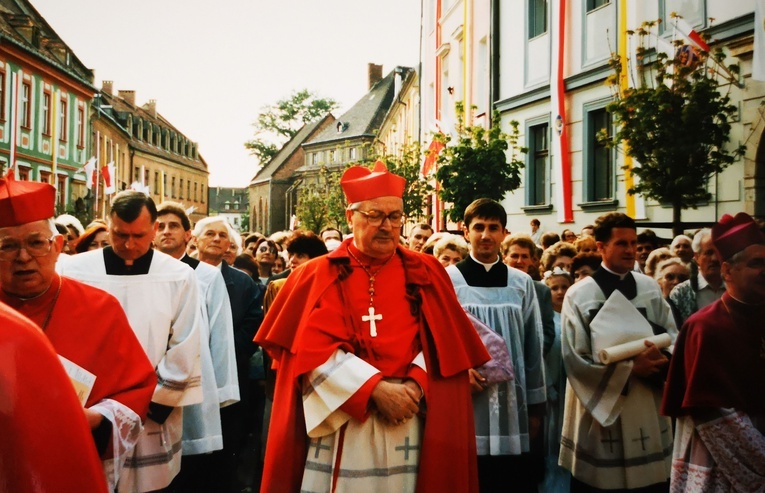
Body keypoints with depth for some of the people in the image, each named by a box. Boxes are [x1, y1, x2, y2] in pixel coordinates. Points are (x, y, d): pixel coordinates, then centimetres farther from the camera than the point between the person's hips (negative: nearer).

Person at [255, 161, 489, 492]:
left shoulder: (425, 273, 6)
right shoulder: (318, 276, 1)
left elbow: (442, 341, 2)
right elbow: (313, 348, -9)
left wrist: (415, 385, -15)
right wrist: (376, 388, -16)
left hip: (407, 425, 2)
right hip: (339, 424, -1)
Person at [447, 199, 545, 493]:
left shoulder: (522, 283, 7)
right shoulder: (448, 280, -1)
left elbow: (533, 348, 10)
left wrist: (535, 405, 9)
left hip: (511, 403, 3)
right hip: (464, 402, -2)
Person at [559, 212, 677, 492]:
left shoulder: (651, 289, 5)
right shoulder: (579, 295, -9)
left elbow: (673, 338, 5)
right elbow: (574, 359, -12)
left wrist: (660, 360, -17)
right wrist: (631, 368, -17)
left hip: (648, 406, 4)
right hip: (600, 405, -4)